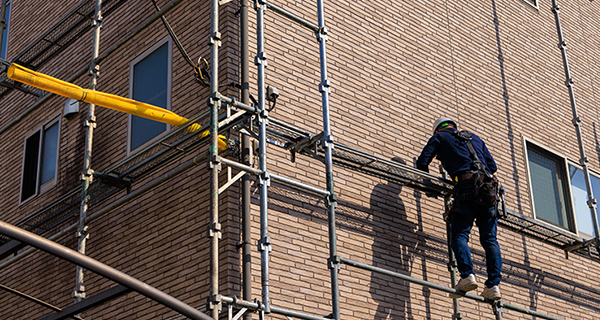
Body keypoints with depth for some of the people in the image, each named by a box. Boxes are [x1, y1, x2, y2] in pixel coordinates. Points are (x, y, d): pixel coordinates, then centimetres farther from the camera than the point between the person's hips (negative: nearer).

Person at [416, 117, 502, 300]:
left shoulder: (439, 137, 20)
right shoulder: (474, 138, 33)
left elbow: (422, 163, 11)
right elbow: (492, 166, 26)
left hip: (466, 185, -4)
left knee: (459, 235, -8)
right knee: (489, 239, 1)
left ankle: (467, 275, -28)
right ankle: (493, 284, -10)